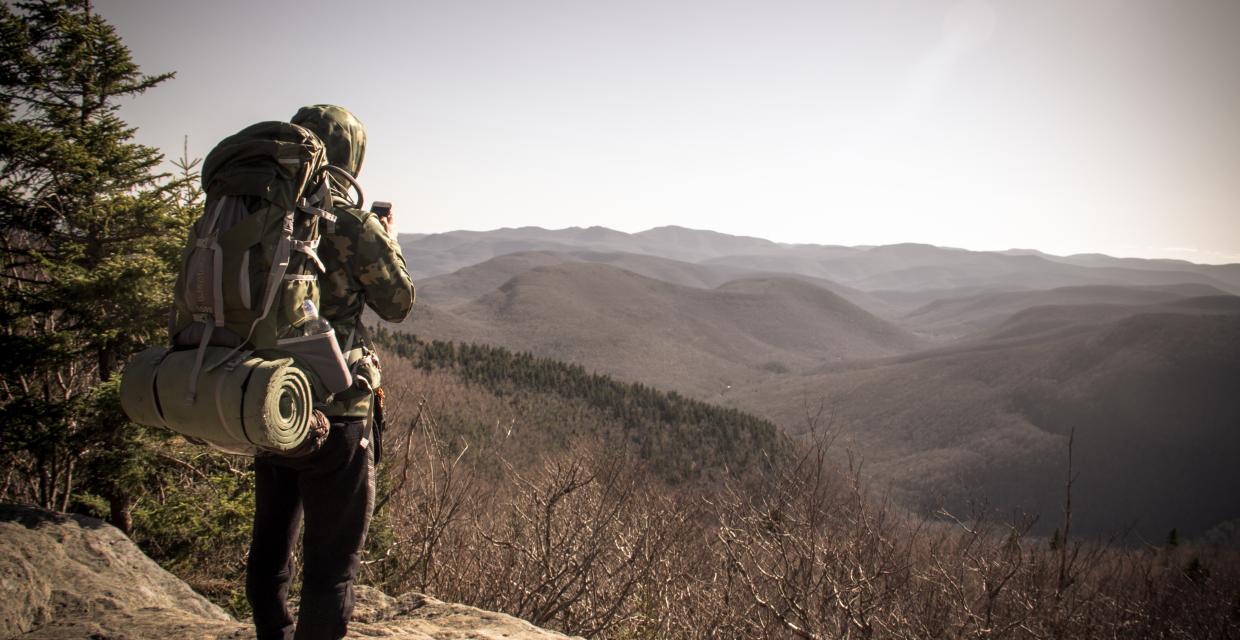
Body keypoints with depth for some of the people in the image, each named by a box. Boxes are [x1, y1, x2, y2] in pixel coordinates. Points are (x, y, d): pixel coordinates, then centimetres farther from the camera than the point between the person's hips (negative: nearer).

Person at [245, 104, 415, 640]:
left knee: (270, 545, 21)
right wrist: (387, 239, 15)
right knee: (331, 559, 6)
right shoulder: (353, 227, -15)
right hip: (334, 413, -6)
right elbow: (398, 304, -2)